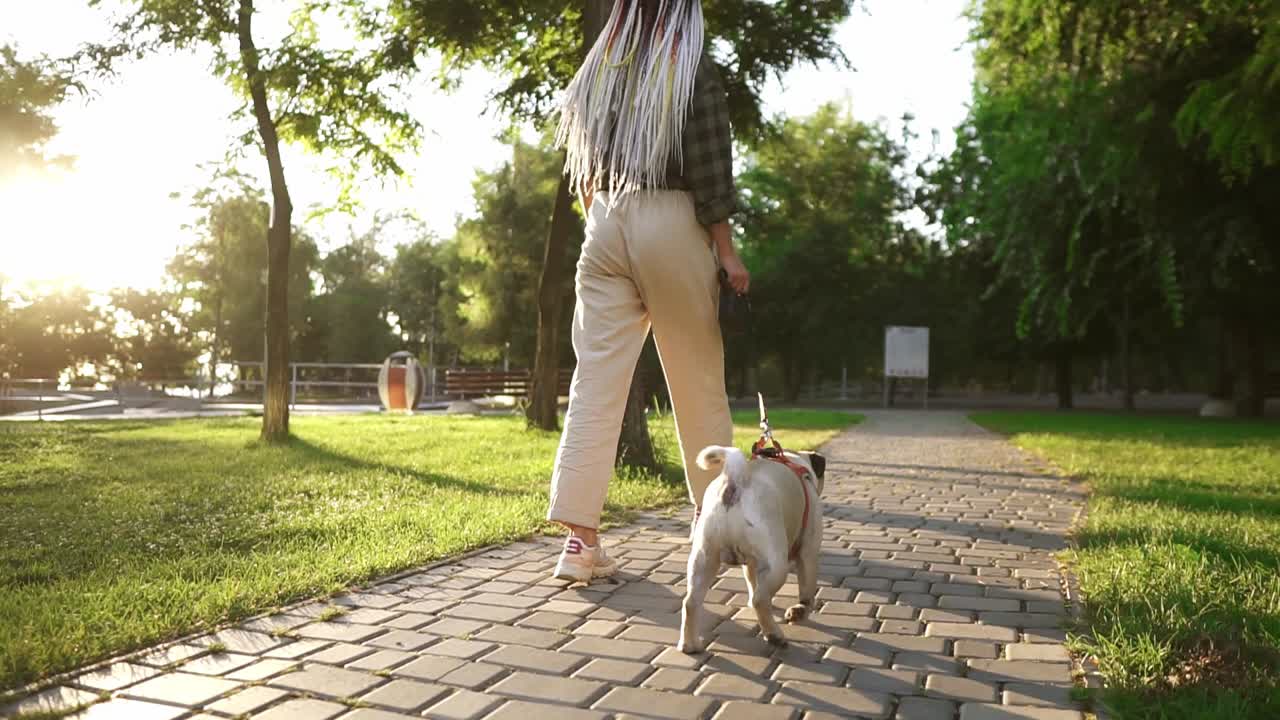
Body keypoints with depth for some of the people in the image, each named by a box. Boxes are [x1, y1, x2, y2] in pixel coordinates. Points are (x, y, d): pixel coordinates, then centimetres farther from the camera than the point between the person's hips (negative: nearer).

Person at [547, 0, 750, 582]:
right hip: (671, 223, -3)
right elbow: (708, 171, -7)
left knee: (596, 381, -1)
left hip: (605, 226, 4)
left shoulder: (596, 72, 12)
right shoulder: (694, 71, -1)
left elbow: (581, 165, 13)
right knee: (698, 381, 8)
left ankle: (581, 538, -5)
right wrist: (726, 251, -3)